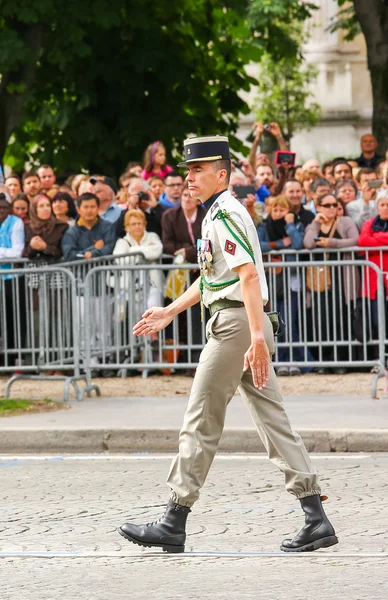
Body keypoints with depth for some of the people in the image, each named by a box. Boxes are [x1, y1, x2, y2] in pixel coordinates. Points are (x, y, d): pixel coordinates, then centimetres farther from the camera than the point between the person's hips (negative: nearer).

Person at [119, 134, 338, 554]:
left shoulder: (226, 214, -14)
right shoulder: (216, 215, 19)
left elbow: (249, 275, -24)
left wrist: (257, 336, -31)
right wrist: (169, 313, 30)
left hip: (235, 325, -10)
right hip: (249, 328, 10)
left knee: (200, 423, -3)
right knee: (272, 420, 6)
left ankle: (174, 524, 2)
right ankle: (316, 518, 2)